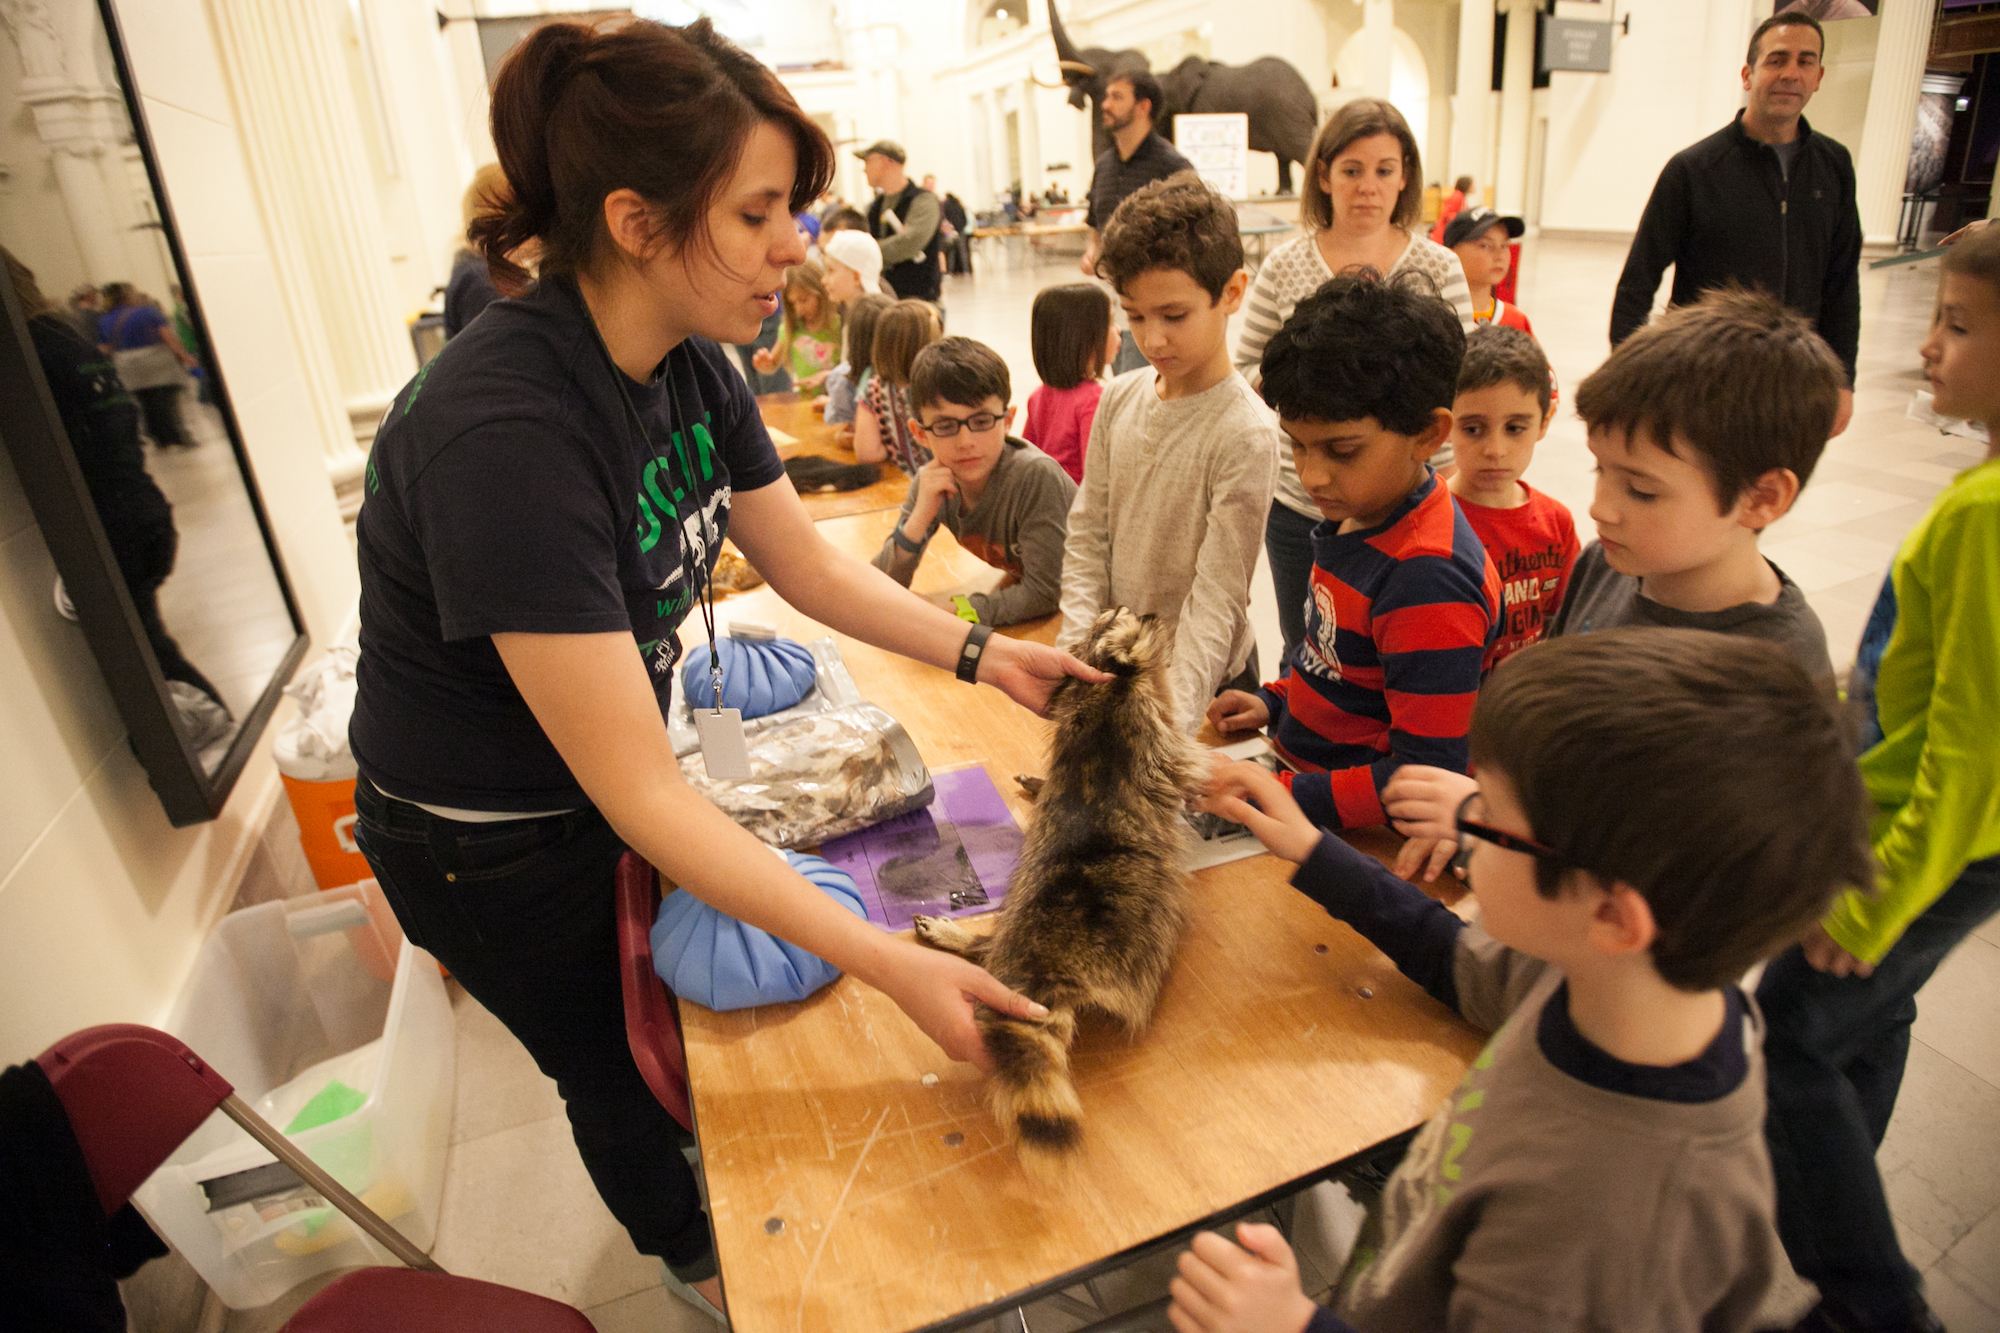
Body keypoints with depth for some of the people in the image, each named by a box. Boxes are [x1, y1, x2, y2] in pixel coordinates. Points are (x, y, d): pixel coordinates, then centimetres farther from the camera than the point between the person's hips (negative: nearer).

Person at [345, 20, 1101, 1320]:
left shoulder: (691, 363, -11)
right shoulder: (504, 431, -37)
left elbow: (810, 562, 0)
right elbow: (637, 788, -35)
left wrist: (987, 654, -10)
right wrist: (891, 963, -37)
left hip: (613, 783, 6)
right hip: (491, 845, -6)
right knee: (617, 1068, 21)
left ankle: (719, 1170, 60)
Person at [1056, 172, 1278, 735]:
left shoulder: (1246, 434, -20)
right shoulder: (1119, 398, -3)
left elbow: (1218, 597, -22)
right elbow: (1087, 535, 2)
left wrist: (1168, 726, -30)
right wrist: (1078, 647, -10)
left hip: (1204, 681, -5)